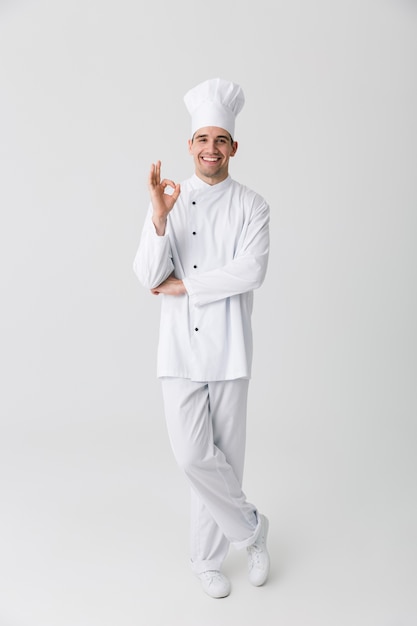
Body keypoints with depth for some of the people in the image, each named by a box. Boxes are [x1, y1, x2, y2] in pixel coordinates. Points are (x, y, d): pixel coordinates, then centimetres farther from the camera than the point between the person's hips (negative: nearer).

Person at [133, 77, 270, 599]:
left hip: (229, 346, 0)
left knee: (224, 454, 8)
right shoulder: (168, 201, 6)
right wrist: (159, 216, -19)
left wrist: (182, 286, -10)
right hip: (180, 346, 1)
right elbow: (148, 277, -5)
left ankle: (207, 559, 31)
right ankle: (251, 528, 25)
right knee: (193, 455, -4)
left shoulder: (251, 205, 3)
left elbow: (251, 272, -12)